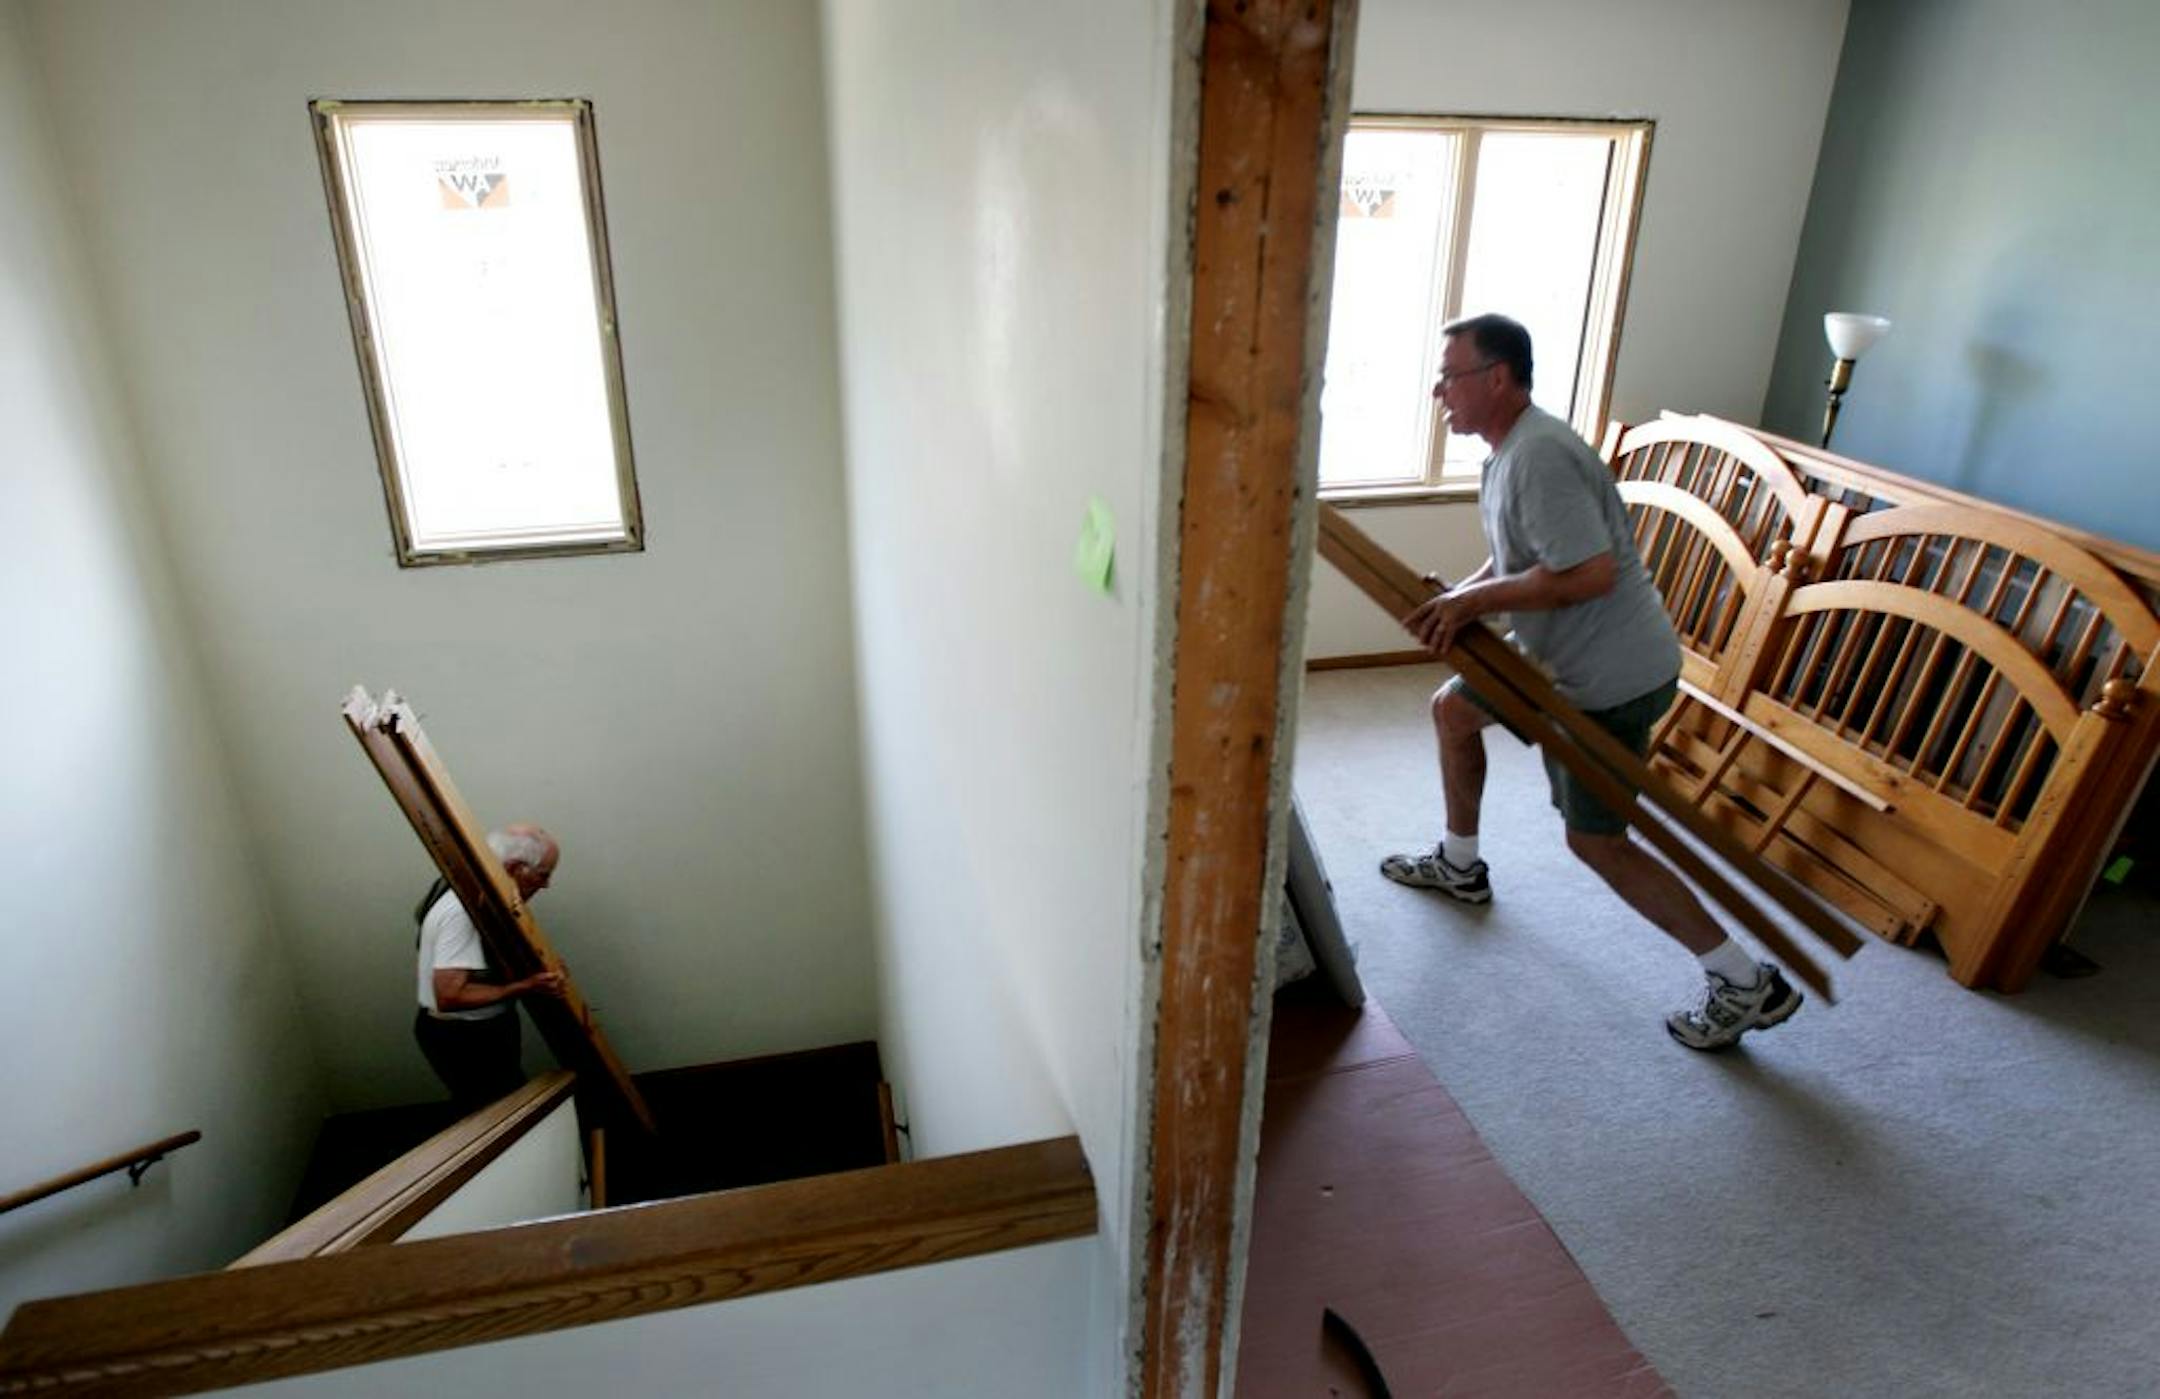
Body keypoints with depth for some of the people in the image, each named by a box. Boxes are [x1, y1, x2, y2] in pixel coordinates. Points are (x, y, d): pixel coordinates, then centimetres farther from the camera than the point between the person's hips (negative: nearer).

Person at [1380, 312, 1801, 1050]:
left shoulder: (1540, 456, -26)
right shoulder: (1509, 448, 8)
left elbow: (1588, 572, -31)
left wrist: (1473, 601, -22)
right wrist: (1456, 599, -3)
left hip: (1612, 676, -10)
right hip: (1564, 656, 10)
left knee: (1596, 841, -2)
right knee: (1452, 709, 22)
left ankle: (1746, 983, 9)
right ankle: (1460, 863, 41)